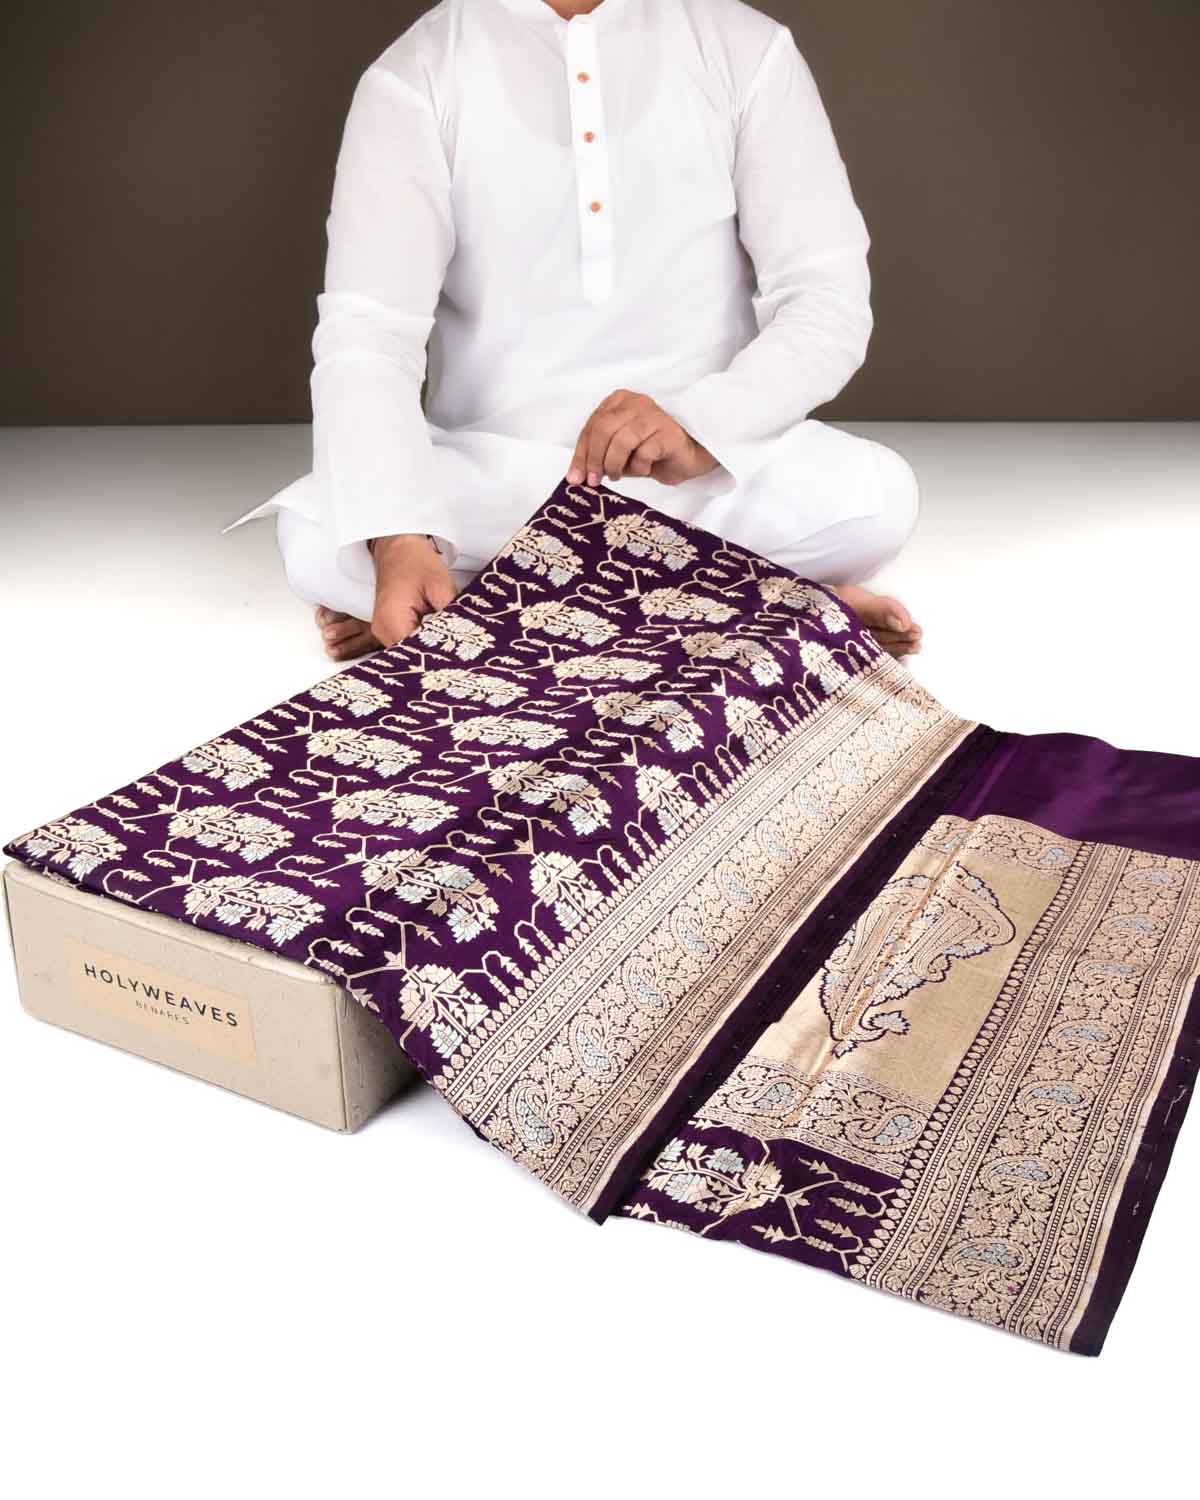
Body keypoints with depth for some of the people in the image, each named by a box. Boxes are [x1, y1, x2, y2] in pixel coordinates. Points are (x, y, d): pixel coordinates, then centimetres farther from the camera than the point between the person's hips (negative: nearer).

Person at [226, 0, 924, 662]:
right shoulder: (413, 78, -3)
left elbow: (830, 298, -5)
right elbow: (366, 334, -14)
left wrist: (699, 431, -25)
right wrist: (398, 539, -33)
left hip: (710, 471, 0)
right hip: (491, 470, 0)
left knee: (876, 494, -29)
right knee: (317, 536, -29)